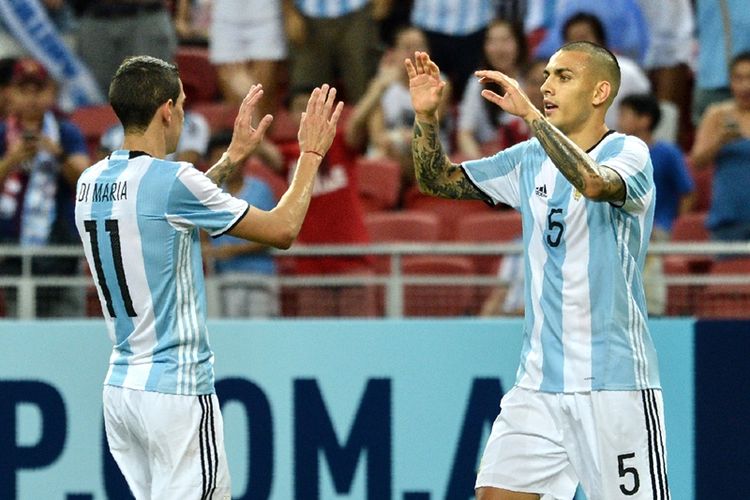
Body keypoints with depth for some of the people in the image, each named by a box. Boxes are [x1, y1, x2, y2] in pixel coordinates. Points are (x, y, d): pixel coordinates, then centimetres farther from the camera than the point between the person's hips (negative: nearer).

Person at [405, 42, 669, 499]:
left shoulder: (629, 152, -7)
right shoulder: (530, 160, 12)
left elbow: (595, 183, -30)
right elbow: (440, 180, 14)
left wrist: (529, 113, -30)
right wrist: (426, 116, -3)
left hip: (615, 382, -6)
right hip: (539, 380, 6)